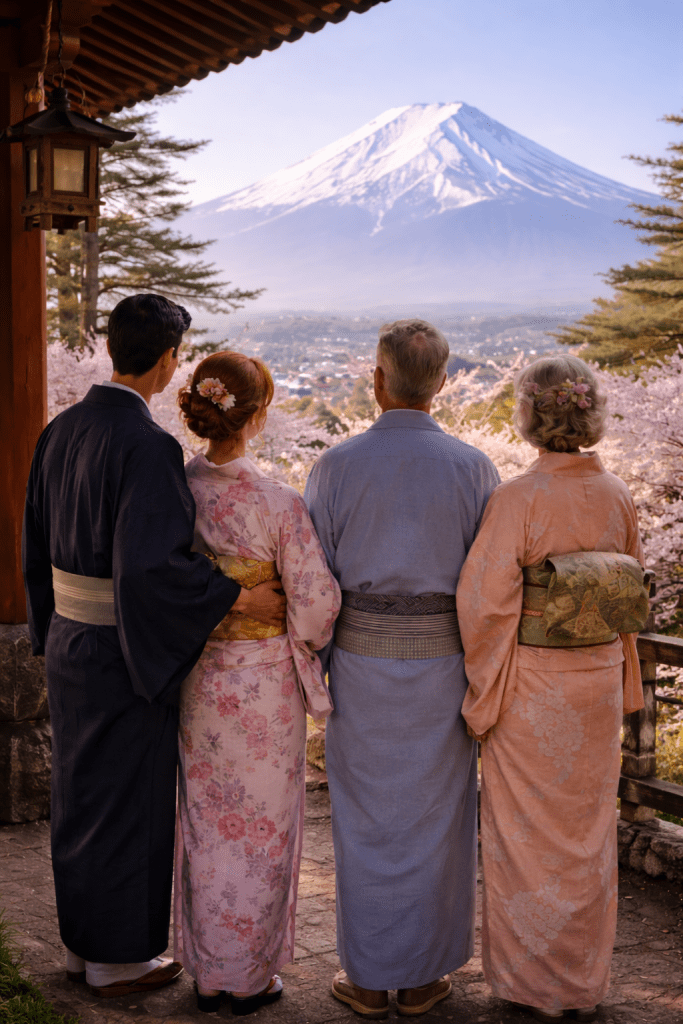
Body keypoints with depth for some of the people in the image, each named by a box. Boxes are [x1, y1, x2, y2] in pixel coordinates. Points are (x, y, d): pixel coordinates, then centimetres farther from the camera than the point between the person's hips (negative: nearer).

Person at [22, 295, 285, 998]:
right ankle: (118, 959, 22)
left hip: (68, 642, 8)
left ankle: (79, 942, 35)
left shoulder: (61, 431, 4)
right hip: (127, 651, -8)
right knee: (128, 801, 8)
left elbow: (37, 542, 11)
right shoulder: (147, 446, -22)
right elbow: (149, 562, -30)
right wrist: (243, 598, -21)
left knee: (78, 793, 19)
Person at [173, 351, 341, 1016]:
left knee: (206, 824, 17)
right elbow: (316, 605, -16)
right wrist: (307, 642, 6)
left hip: (196, 679, 4)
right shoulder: (280, 504, -21)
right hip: (265, 683, -4)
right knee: (261, 829, 12)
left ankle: (207, 973, 30)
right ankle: (249, 978, 24)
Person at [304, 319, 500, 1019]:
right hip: (445, 662, 1)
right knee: (435, 818, 13)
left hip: (363, 657, 0)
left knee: (365, 819, 12)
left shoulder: (337, 466, -9)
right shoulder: (472, 467, -7)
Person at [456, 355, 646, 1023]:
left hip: (530, 687, -5)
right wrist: (618, 683, 17)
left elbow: (486, 604, -20)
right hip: (597, 683, 5)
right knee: (587, 830, 17)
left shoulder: (517, 500, -18)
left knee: (528, 834, 10)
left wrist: (483, 694, -8)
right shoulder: (617, 497, -2)